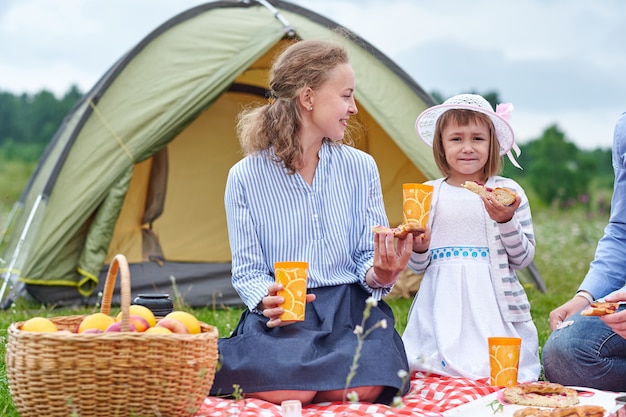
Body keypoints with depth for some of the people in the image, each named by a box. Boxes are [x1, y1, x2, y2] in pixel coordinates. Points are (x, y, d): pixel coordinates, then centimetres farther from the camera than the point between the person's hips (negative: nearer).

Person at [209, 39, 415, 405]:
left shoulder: (360, 168, 4)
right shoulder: (246, 177, -2)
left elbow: (368, 255, 7)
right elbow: (247, 270, 1)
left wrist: (378, 275, -17)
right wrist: (267, 297, -21)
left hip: (351, 309, 2)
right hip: (280, 314, -2)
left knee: (365, 384, -30)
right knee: (283, 387, -34)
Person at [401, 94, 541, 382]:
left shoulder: (508, 192, 3)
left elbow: (523, 258, 2)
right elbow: (417, 266, 10)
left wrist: (507, 221, -13)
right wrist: (418, 248, -12)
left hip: (492, 306, -1)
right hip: (442, 307, 1)